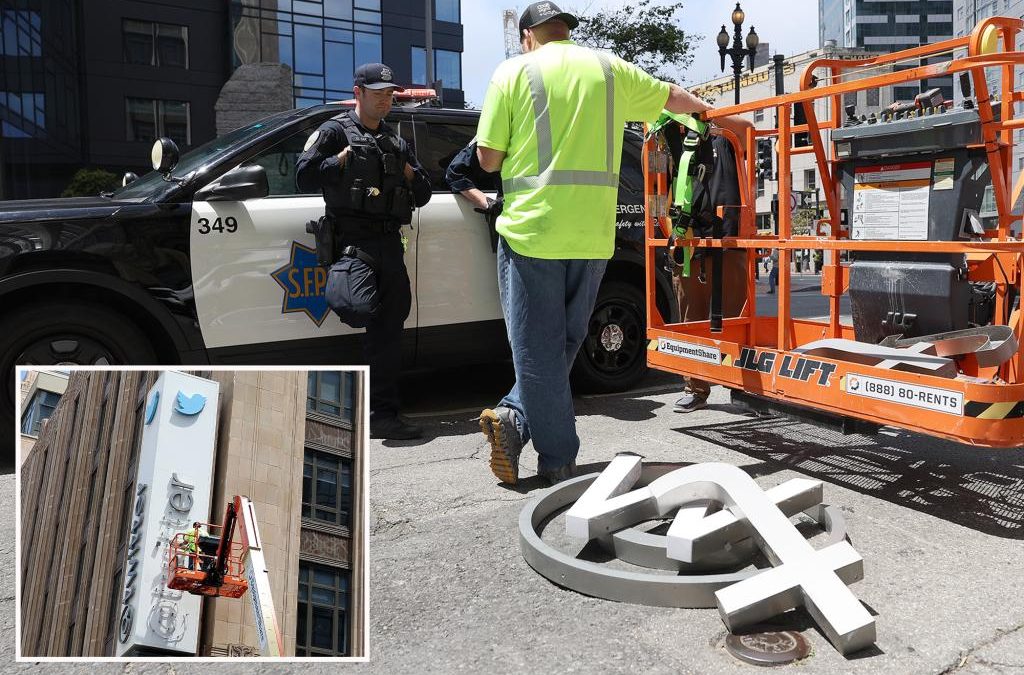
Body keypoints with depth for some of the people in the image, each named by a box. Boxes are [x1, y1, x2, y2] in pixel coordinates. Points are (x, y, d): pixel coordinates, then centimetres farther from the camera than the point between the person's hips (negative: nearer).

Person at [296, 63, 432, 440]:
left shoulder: (396, 143, 24)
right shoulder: (335, 131, 6)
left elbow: (423, 194, 24)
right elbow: (304, 176, -4)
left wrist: (410, 173, 7)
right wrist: (342, 159, -8)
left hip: (390, 244, 6)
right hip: (354, 241, -6)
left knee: (387, 332, 5)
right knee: (361, 309, -34)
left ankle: (384, 416, 10)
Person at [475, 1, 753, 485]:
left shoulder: (513, 71, 3)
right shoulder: (610, 68, 14)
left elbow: (488, 159, -1)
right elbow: (674, 97, 28)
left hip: (531, 228, -3)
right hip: (593, 235, 4)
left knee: (537, 347, 3)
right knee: (565, 341, 17)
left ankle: (559, 461, 4)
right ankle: (515, 417, 9)